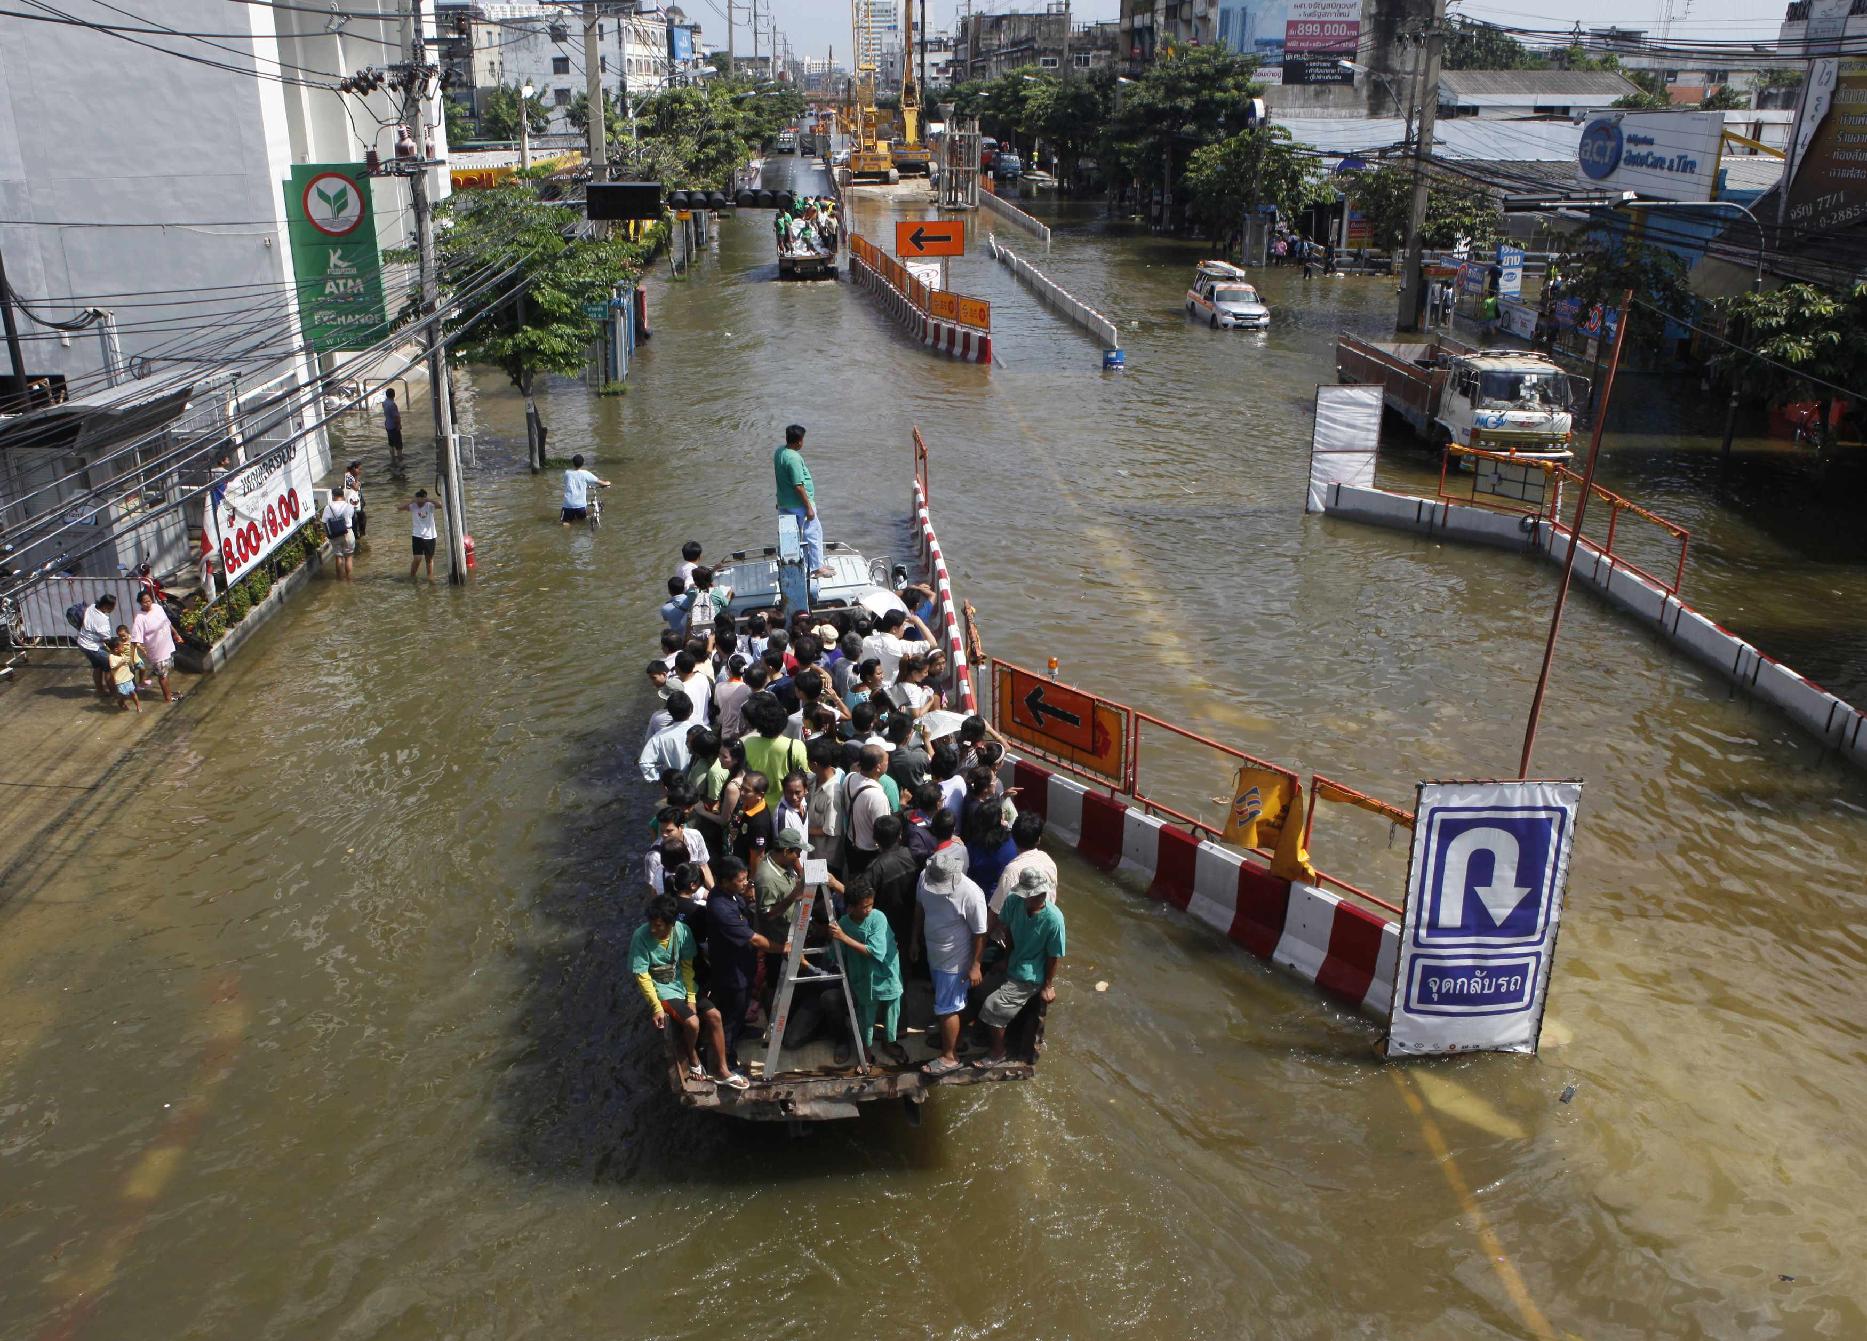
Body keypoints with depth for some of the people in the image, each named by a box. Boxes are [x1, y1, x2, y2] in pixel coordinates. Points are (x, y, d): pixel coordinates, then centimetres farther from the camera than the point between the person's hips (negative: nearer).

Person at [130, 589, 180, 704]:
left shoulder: (158, 608, -2)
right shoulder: (139, 618, -23)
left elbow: (168, 623, 14)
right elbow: (137, 638, -24)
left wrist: (175, 634, 21)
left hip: (168, 646, 7)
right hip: (157, 651, -7)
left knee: (166, 672, 22)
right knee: (162, 674, 8)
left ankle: (168, 693, 38)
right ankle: (167, 697, 22)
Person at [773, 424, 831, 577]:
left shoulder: (779, 452, 2)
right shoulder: (794, 458, -26)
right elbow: (798, 486, -25)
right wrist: (809, 507, -19)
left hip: (784, 503, 9)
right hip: (799, 504, -9)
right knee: (814, 534, 5)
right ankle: (817, 568, 13)